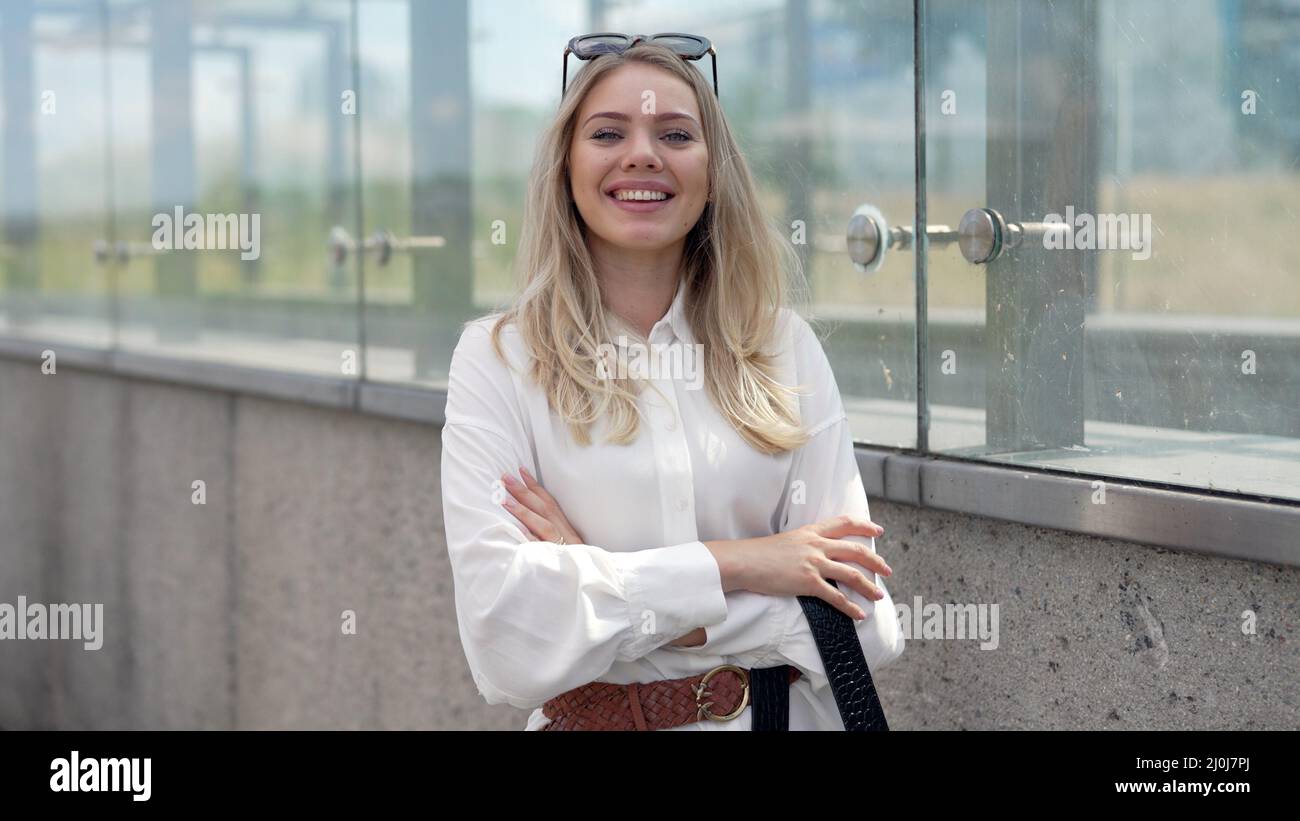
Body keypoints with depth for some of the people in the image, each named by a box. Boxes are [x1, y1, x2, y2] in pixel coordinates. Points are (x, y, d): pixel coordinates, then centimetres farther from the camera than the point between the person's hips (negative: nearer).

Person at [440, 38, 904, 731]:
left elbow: (866, 628, -12)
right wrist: (727, 565, -20)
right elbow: (505, 646, -22)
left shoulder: (785, 345, -6)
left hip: (788, 713, 2)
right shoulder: (496, 357, -11)